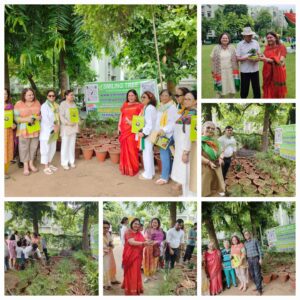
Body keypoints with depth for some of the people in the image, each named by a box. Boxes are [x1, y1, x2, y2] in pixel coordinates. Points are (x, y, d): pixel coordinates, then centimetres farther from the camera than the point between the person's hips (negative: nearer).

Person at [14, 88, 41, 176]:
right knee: (24, 148, 1)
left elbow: (41, 114, 10)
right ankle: (25, 166, 11)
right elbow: (16, 117, -8)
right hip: (24, 130, -3)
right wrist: (26, 119, -22)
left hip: (35, 129, 3)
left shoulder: (37, 103, 4)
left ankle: (31, 163, 24)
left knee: (33, 147, 9)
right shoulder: (19, 104, -7)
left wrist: (38, 117, -13)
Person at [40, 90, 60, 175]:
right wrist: (53, 126, -16)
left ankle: (49, 164, 27)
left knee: (53, 149, 13)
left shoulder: (56, 106, 10)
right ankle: (46, 167, 3)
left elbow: (58, 117, 11)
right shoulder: (44, 106, -11)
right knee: (46, 149, -2)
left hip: (54, 131, 7)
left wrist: (57, 126, -5)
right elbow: (45, 119, -18)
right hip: (46, 130, -7)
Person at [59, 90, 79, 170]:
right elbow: (61, 116, -15)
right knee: (65, 145, -3)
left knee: (72, 145, 11)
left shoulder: (74, 104, 11)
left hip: (73, 127, 6)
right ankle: (64, 163, 3)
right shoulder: (63, 104, -9)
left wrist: (77, 124, 4)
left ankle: (71, 161, 20)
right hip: (66, 127, -6)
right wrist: (68, 123, -22)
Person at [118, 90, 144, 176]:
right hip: (124, 130, 5)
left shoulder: (139, 105, 2)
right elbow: (121, 116, 19)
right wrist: (119, 126, 9)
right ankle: (125, 168, 17)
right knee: (124, 149, 7)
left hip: (133, 129, -4)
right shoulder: (124, 105, 16)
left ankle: (133, 168, 4)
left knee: (132, 149, -5)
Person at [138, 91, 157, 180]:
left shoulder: (149, 108, -16)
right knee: (148, 153, 17)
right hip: (146, 133, 10)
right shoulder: (146, 108, 15)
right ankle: (150, 172, 27)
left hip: (148, 134, -10)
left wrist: (144, 132, -25)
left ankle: (148, 174, 4)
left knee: (147, 153, -4)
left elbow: (150, 123, -22)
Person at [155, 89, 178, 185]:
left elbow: (174, 122, -19)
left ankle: (164, 177, -4)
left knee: (164, 153, -9)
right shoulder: (161, 107, 16)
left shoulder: (172, 107, -11)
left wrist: (164, 130, -24)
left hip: (169, 134, -8)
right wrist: (157, 131, 11)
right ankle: (169, 173, 21)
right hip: (162, 134, 8)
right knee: (166, 154, 12)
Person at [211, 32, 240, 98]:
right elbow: (213, 60, 0)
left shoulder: (232, 48, 4)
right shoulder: (216, 48, -1)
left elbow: (235, 59, 6)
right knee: (220, 89, 0)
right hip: (220, 72, -2)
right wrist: (213, 71, -3)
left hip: (230, 71, 2)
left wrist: (236, 71, 1)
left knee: (232, 87, 8)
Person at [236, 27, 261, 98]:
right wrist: (247, 58, -20)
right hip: (245, 70, -2)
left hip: (255, 69, 3)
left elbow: (259, 54, 11)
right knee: (244, 88, 4)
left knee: (256, 88, 7)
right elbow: (237, 58, -5)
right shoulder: (240, 44, -3)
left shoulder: (256, 43, 6)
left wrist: (258, 58, -13)